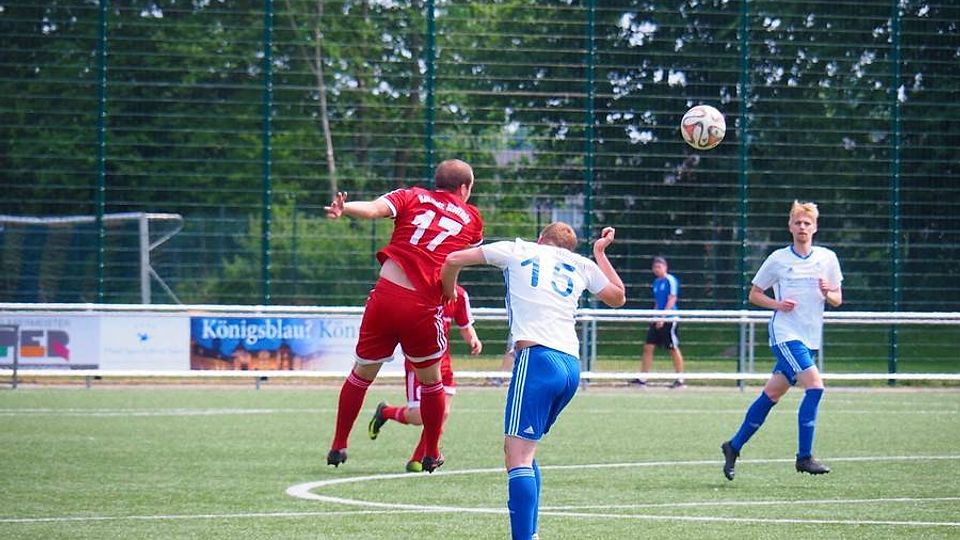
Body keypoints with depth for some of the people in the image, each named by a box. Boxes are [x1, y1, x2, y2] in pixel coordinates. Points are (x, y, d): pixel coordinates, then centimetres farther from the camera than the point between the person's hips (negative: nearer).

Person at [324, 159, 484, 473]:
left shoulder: (413, 197, 11)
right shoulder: (472, 218, 14)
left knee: (362, 373, 17)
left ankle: (338, 447, 23)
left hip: (385, 295, 1)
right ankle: (431, 455, 29)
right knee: (431, 380, 21)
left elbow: (375, 208, -8)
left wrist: (343, 208, -22)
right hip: (424, 307, -1)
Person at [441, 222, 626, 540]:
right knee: (524, 451, 21)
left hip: (537, 357, -6)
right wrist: (600, 253, 47)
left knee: (517, 457, -14)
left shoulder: (518, 250, 15)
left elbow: (453, 260, 15)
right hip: (571, 366, 6)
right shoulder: (582, 264, 23)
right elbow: (618, 297, 36)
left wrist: (449, 293, 35)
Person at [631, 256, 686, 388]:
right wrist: (654, 316, 14)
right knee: (648, 347, 2)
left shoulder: (670, 280, -9)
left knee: (674, 349, -3)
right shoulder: (656, 282, 15)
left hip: (669, 320, -8)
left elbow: (672, 300, -15)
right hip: (657, 321, 8)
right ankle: (642, 379, 4)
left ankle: (680, 380, 4)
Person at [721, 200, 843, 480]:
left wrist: (828, 293, -11)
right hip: (785, 334, -5)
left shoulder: (827, 258, 7)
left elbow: (837, 300, 12)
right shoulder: (778, 259, -1)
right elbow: (754, 294, 7)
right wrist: (777, 304, -12)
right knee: (815, 386, -21)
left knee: (772, 394, 9)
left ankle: (734, 446, 23)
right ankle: (804, 457, -16)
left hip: (810, 339, 5)